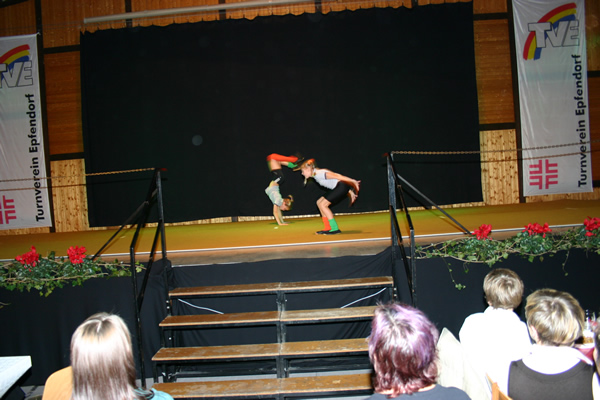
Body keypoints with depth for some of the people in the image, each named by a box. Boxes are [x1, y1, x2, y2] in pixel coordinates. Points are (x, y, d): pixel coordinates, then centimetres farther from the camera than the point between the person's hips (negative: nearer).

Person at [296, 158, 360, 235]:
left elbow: (338, 176, -18)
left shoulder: (320, 173, -16)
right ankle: (328, 228, 14)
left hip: (342, 187, -10)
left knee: (322, 205, -11)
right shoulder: (316, 175, 15)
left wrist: (353, 181, -19)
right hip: (337, 188, 10)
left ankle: (335, 229, -8)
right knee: (319, 202, 13)